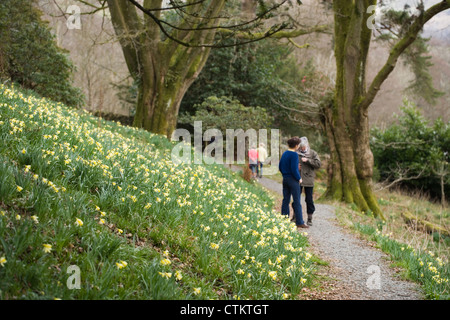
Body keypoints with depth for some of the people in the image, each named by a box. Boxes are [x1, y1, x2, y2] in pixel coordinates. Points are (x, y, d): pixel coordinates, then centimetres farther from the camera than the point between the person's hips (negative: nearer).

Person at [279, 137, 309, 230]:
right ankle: (299, 223, 3)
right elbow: (294, 169, -20)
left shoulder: (284, 153, 8)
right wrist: (299, 178, -7)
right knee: (297, 202, -1)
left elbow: (280, 167, 13)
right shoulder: (294, 154, -16)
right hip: (293, 180, -8)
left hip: (285, 179, 8)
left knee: (285, 200, 11)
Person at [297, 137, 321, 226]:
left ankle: (310, 219, 12)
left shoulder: (313, 153, 2)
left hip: (309, 180, -1)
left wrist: (308, 160, -16)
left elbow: (318, 164, -8)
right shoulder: (296, 153, 5)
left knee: (309, 200, 4)